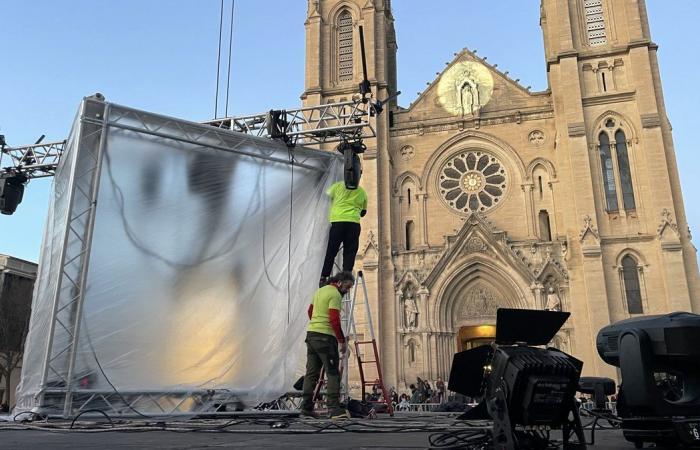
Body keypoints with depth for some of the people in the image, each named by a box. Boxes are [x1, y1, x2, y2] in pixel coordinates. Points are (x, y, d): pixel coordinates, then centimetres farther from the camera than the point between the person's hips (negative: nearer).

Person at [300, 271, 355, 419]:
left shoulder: (320, 290, 18)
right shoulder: (335, 294, -10)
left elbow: (310, 311, 26)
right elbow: (334, 319, -19)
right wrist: (342, 340, -16)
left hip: (311, 333, 9)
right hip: (325, 336, -9)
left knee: (312, 372, 10)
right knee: (333, 373, -8)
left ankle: (306, 407, 12)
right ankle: (334, 409, -13)